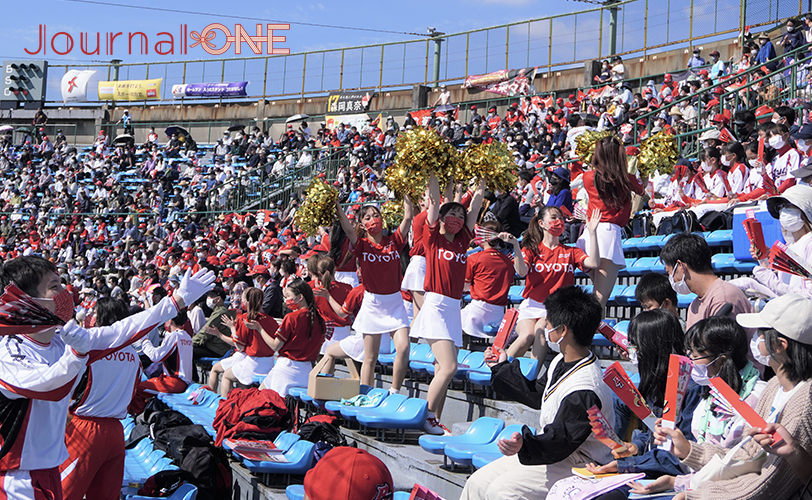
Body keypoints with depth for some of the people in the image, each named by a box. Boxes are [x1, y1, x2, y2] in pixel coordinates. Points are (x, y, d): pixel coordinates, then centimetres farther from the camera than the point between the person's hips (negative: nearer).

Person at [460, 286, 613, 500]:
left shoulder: (583, 391, -27)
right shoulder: (562, 362, 5)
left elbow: (562, 441, -29)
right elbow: (537, 394, 22)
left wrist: (525, 444, -45)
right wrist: (501, 368, 29)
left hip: (577, 464, -10)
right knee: (477, 482, 3)